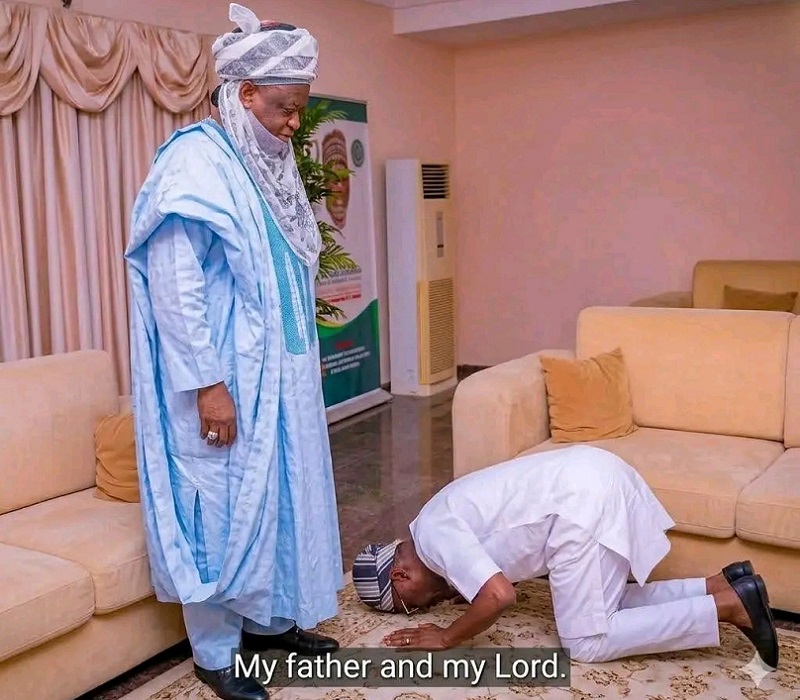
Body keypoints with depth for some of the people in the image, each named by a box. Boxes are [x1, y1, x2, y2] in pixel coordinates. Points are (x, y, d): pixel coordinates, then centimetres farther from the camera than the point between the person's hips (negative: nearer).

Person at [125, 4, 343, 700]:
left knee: (279, 494, 17)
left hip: (278, 372, 9)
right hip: (225, 378, -9)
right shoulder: (196, 160, -16)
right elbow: (173, 283, -21)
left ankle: (270, 618, 35)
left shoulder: (267, 164, 11)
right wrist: (207, 383, -22)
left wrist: (304, 358, 18)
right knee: (223, 507, 3)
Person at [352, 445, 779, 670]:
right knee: (605, 606, 22)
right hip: (594, 473, 10)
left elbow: (499, 596, -17)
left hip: (583, 501, -10)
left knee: (586, 643, 0)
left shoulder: (434, 535, -7)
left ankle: (728, 607, -3)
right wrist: (454, 582, 23)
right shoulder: (443, 520, 22)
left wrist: (447, 639, -3)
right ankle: (723, 585, 13)